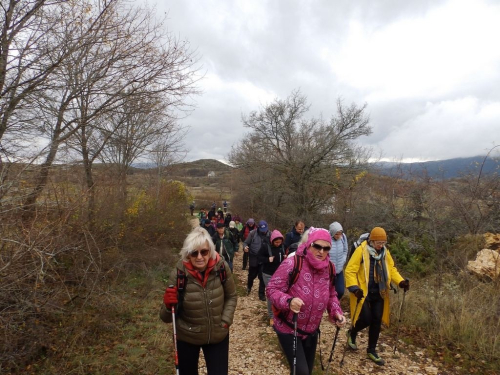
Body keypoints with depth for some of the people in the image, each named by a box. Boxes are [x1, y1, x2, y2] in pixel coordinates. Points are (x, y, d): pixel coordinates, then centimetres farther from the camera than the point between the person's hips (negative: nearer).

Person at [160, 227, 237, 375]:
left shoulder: (221, 267, -18)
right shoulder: (178, 274, -22)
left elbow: (231, 296, 0)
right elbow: (166, 318, -14)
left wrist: (225, 321, -9)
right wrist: (169, 306, -34)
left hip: (218, 336, 1)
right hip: (186, 338, 0)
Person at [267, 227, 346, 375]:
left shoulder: (329, 268, -5)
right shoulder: (292, 263, -24)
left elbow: (331, 295, 11)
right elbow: (271, 289, -20)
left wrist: (336, 312, -6)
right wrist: (288, 301, -36)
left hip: (312, 330, 6)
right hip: (288, 328, -6)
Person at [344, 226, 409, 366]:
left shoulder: (385, 252, 3)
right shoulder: (361, 250, -17)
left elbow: (391, 269, 13)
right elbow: (350, 271, -18)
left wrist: (401, 282, -4)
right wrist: (354, 288, -29)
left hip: (379, 293, 6)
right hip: (363, 293, -5)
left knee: (376, 321, 9)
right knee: (366, 319, -6)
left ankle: (371, 350, 28)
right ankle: (352, 333, 28)